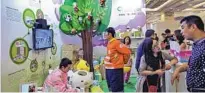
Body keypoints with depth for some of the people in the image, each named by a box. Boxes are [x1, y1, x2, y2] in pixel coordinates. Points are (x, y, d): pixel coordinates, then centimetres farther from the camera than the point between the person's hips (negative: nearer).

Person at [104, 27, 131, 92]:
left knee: (116, 89, -2)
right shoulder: (109, 43, 10)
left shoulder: (116, 43, -17)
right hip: (109, 69, 9)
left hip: (115, 69, -9)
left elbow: (127, 52, -17)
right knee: (111, 88, 19)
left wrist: (123, 61, -5)